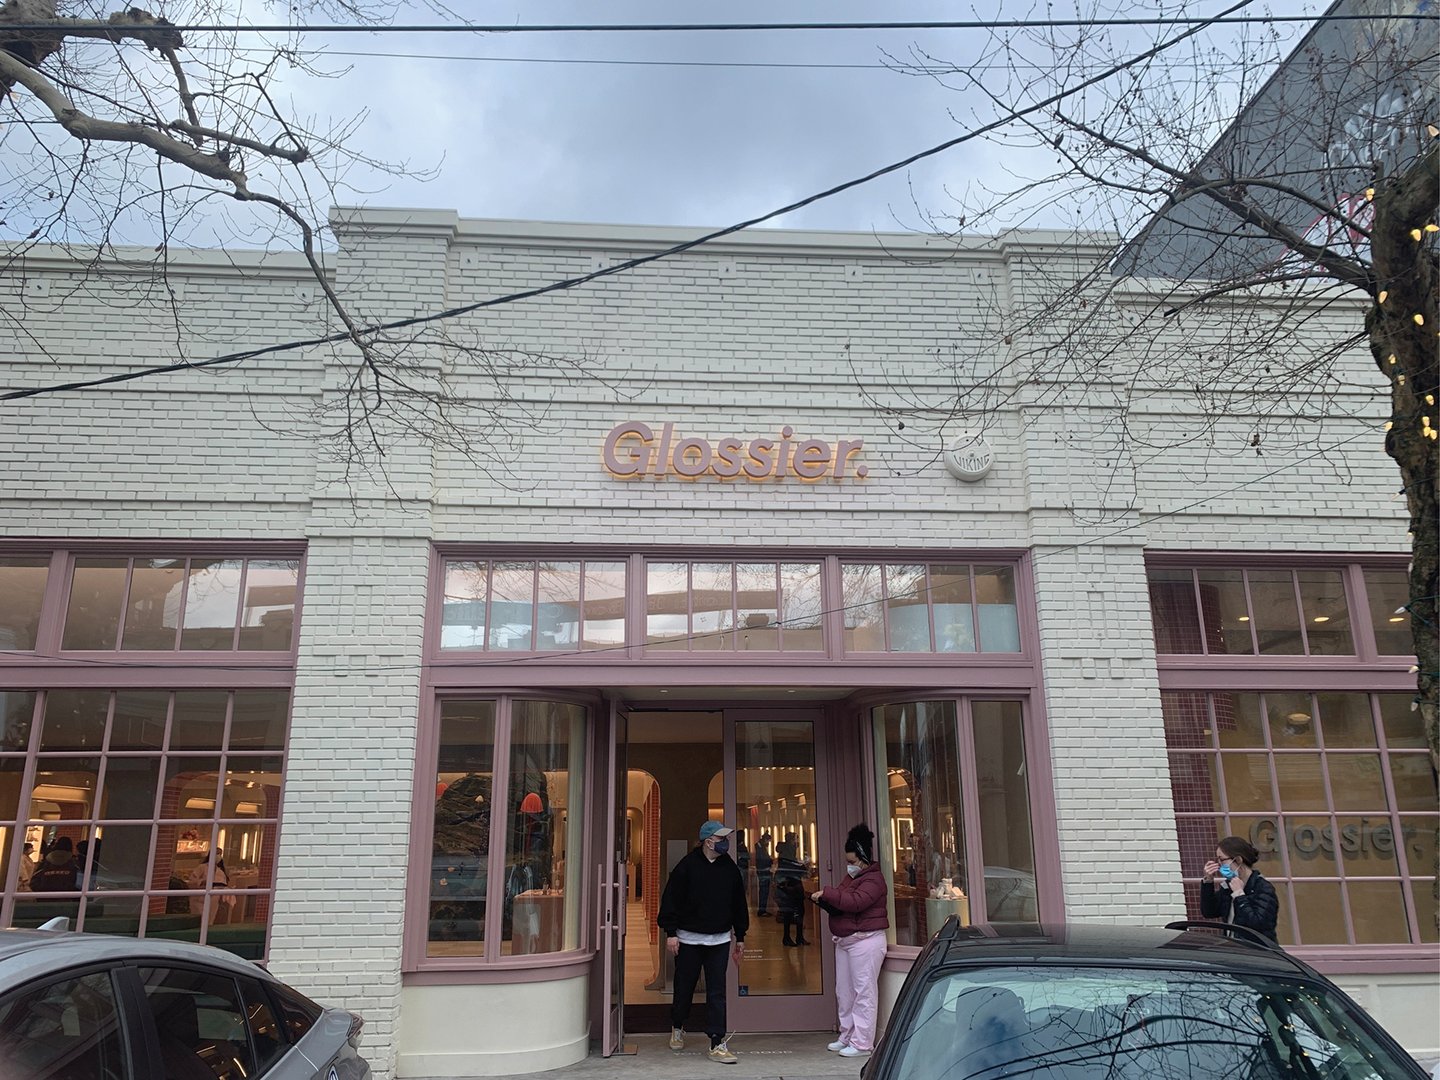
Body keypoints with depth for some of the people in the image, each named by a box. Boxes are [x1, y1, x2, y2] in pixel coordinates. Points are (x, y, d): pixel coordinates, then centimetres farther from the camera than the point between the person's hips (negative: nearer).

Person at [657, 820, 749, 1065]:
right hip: (688, 939, -2)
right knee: (684, 988, 11)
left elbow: (738, 904, 11)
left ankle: (717, 1044, 3)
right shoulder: (687, 866, -10)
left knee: (717, 993, 0)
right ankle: (677, 1028, 36)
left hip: (720, 940, 2)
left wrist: (740, 936, 12)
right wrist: (670, 932, -11)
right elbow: (671, 899, -8)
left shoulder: (730, 868, 3)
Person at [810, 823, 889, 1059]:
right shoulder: (851, 877, 16)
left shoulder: (873, 880, -13)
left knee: (864, 992, -5)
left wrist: (827, 893, -22)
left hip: (865, 941, -9)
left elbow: (855, 902, -27)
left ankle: (862, 1042, -1)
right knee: (844, 992, 13)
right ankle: (847, 1036, 22)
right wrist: (824, 899, -1)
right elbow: (840, 905, 20)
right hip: (844, 940, 9)